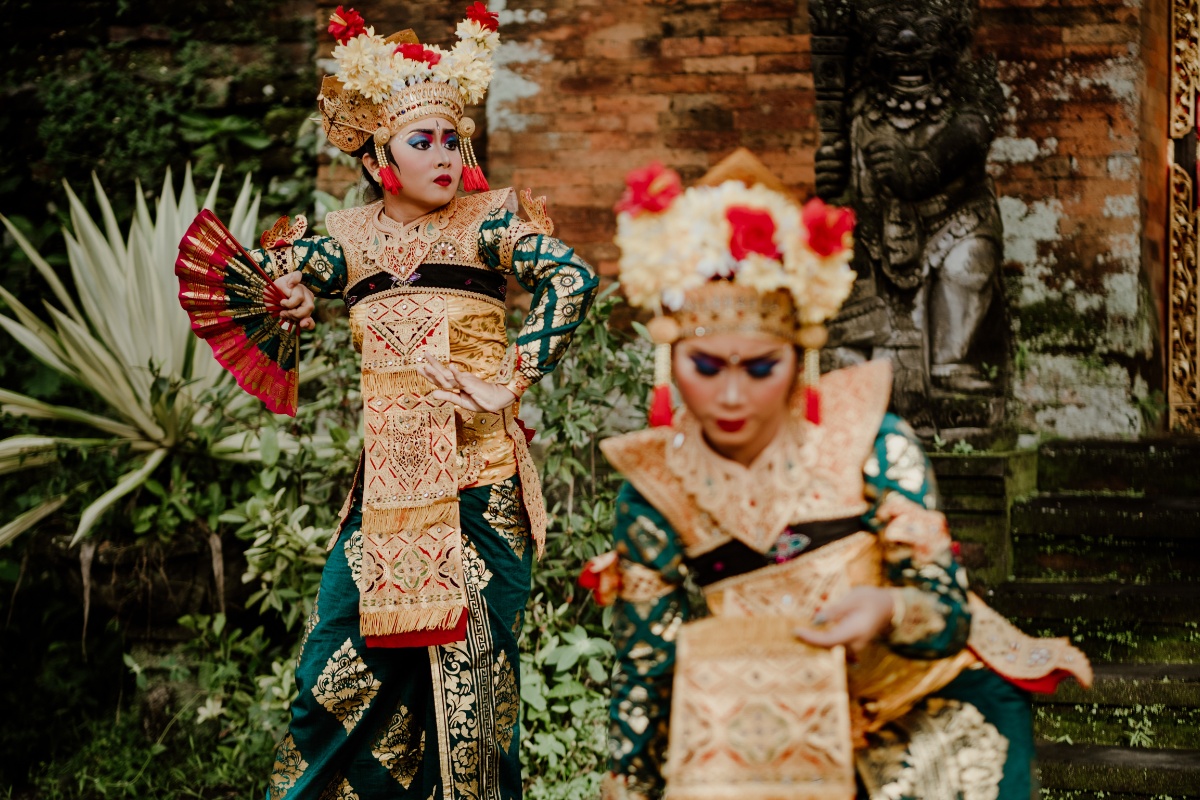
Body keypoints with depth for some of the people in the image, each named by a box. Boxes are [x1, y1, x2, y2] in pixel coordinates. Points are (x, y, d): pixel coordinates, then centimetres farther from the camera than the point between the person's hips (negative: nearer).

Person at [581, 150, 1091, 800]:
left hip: (918, 712, 1)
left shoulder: (872, 446, -13)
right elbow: (643, 672, 0)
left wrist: (888, 610, -33)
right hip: (771, 740, 0)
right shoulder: (656, 494, -8)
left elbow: (949, 612, -11)